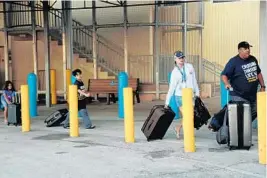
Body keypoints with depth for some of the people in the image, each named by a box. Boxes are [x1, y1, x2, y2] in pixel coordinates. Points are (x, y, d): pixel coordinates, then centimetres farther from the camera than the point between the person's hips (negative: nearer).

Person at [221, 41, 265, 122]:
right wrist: (227, 84, -34)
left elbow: (258, 73, 20)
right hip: (239, 97, -7)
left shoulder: (253, 59, 9)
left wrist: (262, 86, 15)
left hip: (253, 95, 7)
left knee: (254, 115, 13)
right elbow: (224, 75, -15)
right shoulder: (233, 62, -12)